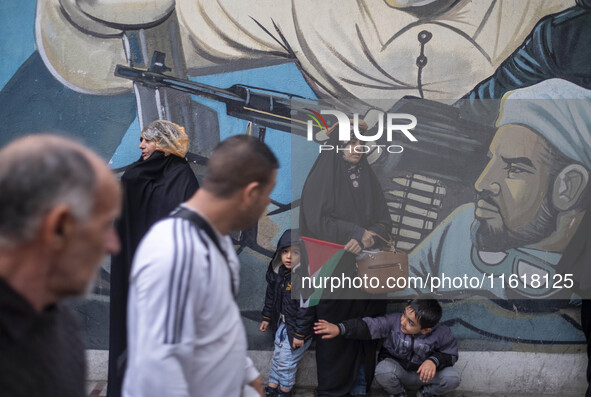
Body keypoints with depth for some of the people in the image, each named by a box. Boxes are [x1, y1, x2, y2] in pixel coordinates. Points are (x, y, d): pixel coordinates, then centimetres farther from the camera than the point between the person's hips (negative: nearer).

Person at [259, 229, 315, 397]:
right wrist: (267, 317, 18)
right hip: (282, 323, 7)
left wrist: (300, 334, -20)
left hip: (297, 328, -7)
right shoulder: (277, 272, -3)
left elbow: (306, 309, -24)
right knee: (278, 357, 21)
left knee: (286, 361, 3)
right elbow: (271, 296, 13)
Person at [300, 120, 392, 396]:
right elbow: (316, 221, -11)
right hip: (334, 271, -4)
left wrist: (367, 237, -14)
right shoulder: (321, 178, -2)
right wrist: (356, 232, -11)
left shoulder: (368, 179, 12)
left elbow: (384, 221, 7)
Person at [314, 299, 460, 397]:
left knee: (452, 378, -26)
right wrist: (339, 328, -41)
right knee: (383, 370, -35)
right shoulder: (394, 321, -21)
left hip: (424, 374, 0)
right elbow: (368, 326, -28)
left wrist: (434, 360, -29)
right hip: (398, 371, 0)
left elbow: (451, 353, -6)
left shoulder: (441, 334, -20)